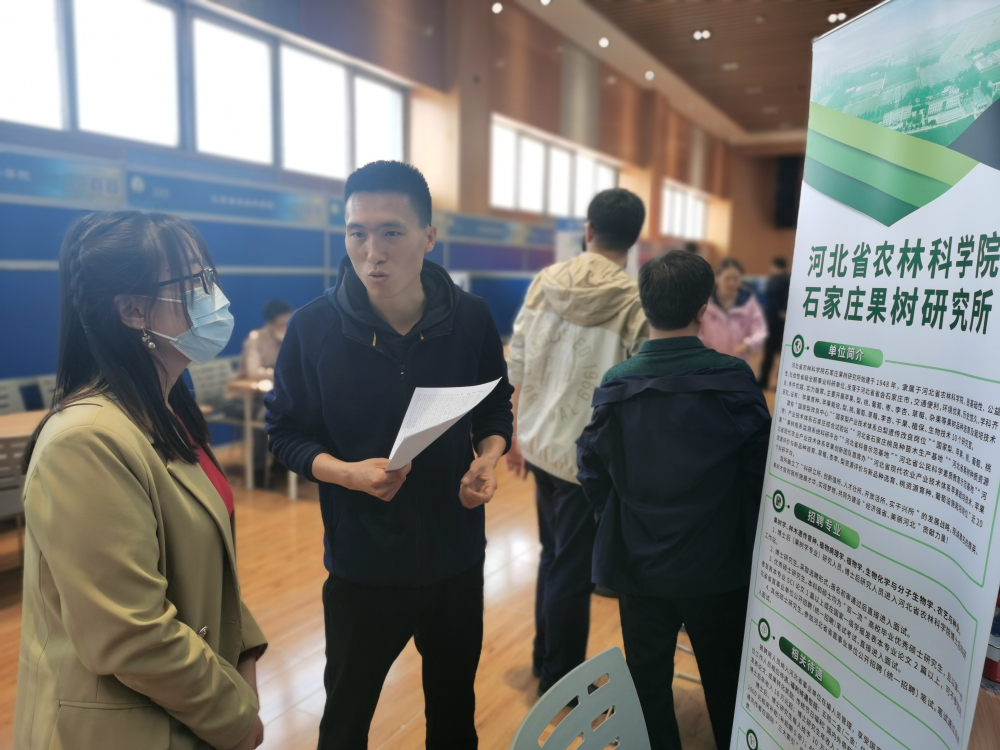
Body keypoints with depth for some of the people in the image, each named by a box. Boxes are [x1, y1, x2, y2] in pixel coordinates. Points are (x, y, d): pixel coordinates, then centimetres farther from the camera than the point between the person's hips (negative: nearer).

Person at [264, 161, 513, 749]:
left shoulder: (472, 318, -9)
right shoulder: (314, 327, -14)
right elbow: (287, 433, -5)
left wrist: (489, 457, -15)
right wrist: (348, 472, -22)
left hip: (456, 560, 2)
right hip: (362, 563, -1)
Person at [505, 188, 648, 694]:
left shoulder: (545, 282, -3)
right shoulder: (636, 303, -16)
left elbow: (517, 368, 2)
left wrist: (514, 433, 14)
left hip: (541, 444, 5)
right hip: (591, 456, -5)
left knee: (553, 555, 23)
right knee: (574, 568, 11)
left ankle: (544, 657, 41)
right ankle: (561, 680, 29)